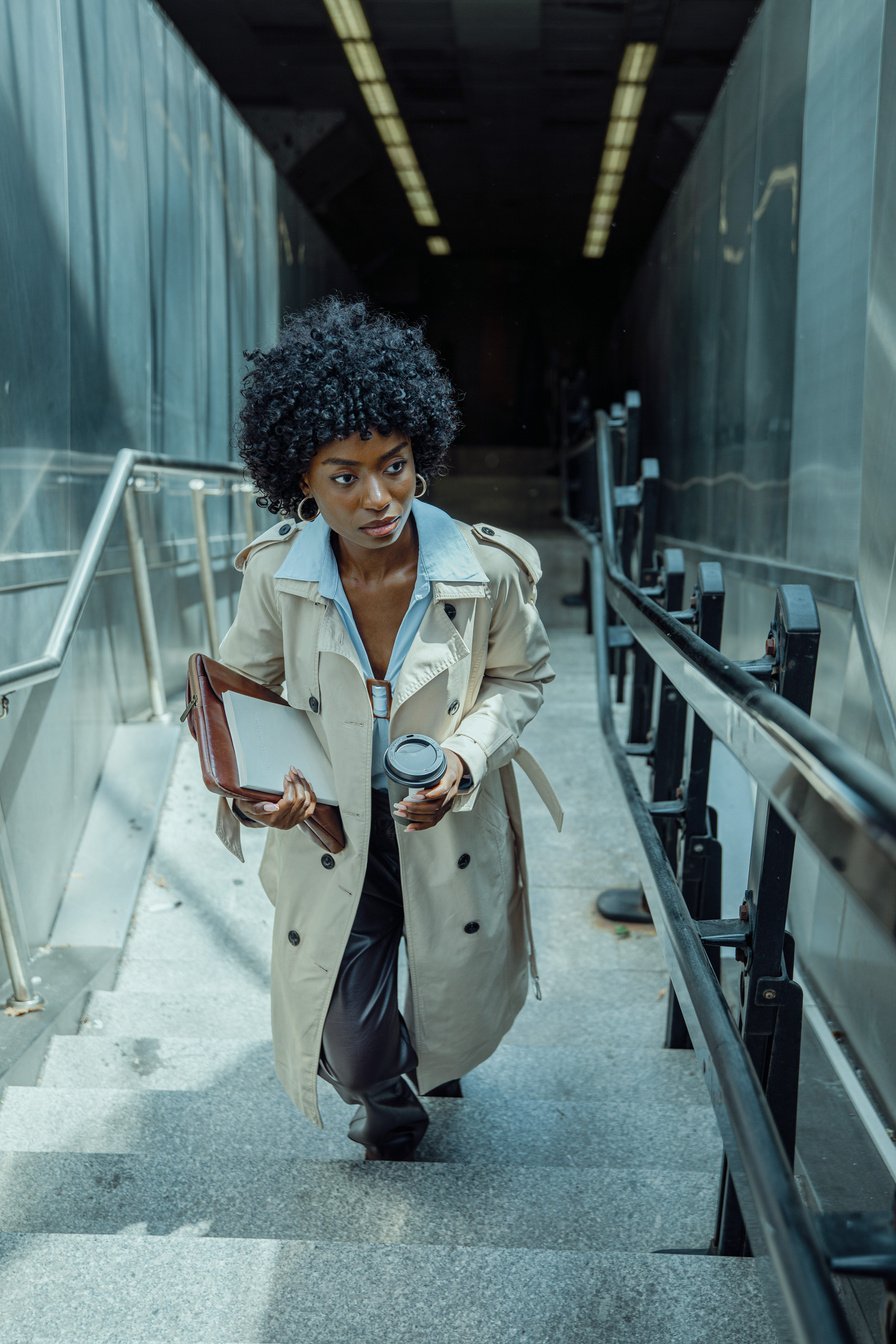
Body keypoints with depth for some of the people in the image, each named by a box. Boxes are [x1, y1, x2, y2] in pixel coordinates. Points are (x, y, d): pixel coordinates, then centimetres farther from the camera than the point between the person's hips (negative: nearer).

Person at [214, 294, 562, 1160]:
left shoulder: (486, 570, -22)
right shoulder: (276, 575, -19)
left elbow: (521, 676, -3)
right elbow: (243, 686, -1)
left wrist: (464, 758, -20)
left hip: (451, 829, 1)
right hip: (332, 829, 0)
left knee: (458, 1005, 25)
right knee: (353, 1048, 6)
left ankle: (430, 1066, 67)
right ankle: (388, 1105, 48)